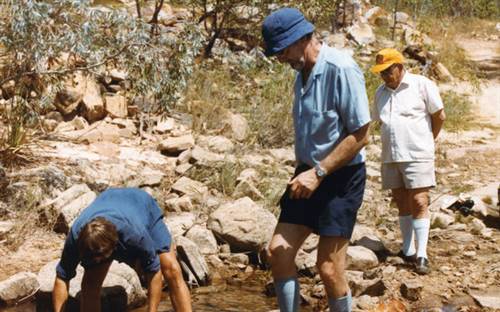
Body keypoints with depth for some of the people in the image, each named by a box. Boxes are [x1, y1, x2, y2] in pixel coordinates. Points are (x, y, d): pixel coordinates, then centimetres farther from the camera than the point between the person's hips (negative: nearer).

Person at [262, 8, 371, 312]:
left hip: (340, 177, -8)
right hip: (309, 174, 8)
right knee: (278, 252, 4)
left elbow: (360, 135, -20)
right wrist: (305, 172, 12)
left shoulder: (341, 69, -18)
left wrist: (318, 172, -21)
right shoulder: (302, 72, 8)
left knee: (329, 266, -5)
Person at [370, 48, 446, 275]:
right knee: (402, 203, 10)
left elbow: (439, 116, 1)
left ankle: (421, 255, -7)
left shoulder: (422, 85, -5)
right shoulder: (381, 92, 12)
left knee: (419, 203, -8)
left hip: (417, 155, -5)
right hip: (390, 156, 6)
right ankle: (407, 251, 17)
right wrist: (394, 144, 13)